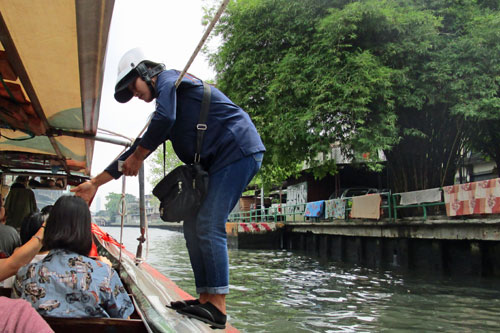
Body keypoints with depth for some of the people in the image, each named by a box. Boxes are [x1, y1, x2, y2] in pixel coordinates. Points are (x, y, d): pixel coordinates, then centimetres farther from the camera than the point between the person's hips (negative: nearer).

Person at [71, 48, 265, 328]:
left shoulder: (167, 78, 1)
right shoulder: (170, 94, 27)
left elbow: (165, 119, -21)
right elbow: (141, 146, 27)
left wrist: (138, 157, -5)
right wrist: (95, 183, 27)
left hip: (238, 151, -10)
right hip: (219, 162, 10)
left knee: (209, 226, -16)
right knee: (194, 225, 5)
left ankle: (217, 308, -15)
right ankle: (205, 299, 6)